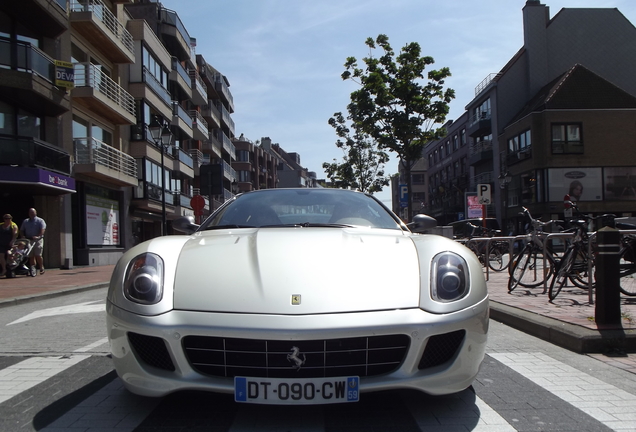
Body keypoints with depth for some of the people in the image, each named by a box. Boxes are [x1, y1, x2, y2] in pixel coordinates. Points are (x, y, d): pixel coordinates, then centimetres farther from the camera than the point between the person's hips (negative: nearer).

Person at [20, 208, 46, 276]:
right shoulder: (25, 221, 20)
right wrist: (23, 237, 1)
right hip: (28, 240, 4)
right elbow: (21, 230, 20)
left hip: (38, 240, -4)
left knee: (38, 255, -9)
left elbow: (43, 229, -10)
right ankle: (32, 270, 6)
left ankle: (42, 268, 5)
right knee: (31, 256, 2)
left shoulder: (40, 220, 4)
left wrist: (38, 236, -24)